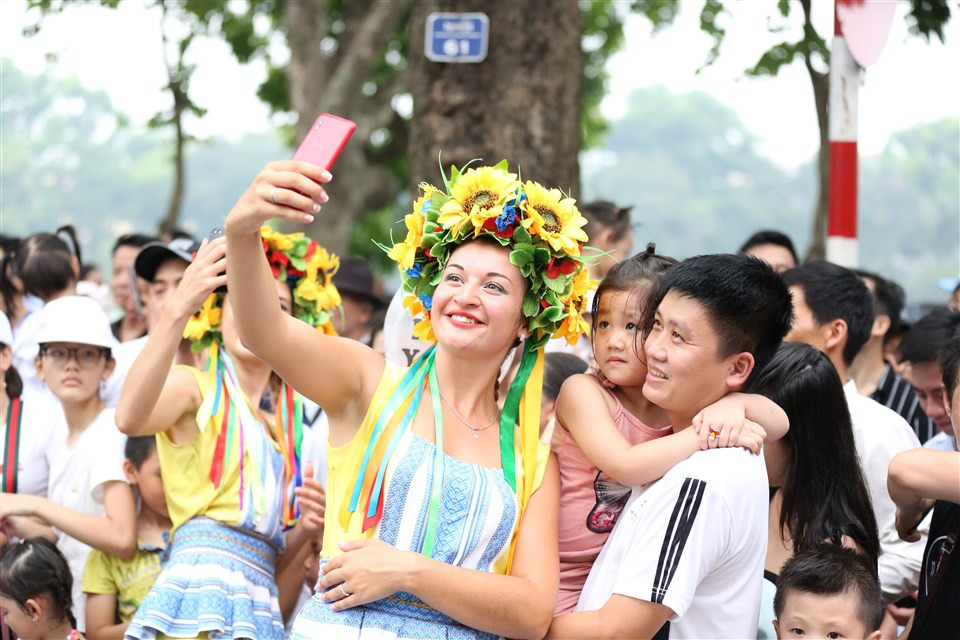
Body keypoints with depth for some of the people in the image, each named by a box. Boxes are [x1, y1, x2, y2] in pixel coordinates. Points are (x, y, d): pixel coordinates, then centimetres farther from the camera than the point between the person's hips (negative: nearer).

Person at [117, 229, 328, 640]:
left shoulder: (287, 425, 20)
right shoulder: (195, 386, 4)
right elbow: (129, 418, -23)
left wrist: (303, 529, 2)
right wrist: (177, 309, -31)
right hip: (200, 589, -5)